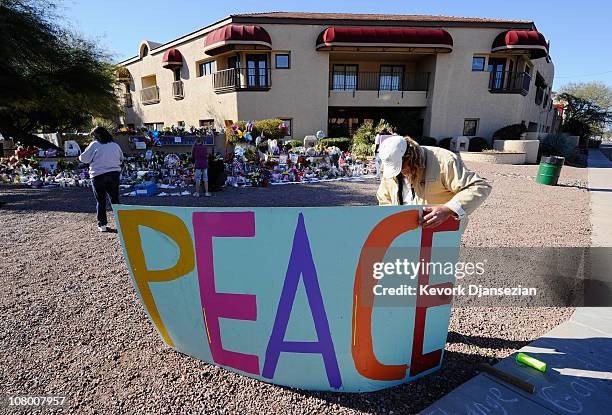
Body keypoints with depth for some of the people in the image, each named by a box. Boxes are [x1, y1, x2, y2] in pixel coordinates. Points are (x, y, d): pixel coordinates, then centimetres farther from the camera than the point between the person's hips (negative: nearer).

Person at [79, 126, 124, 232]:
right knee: (115, 199, 10)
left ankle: (102, 224, 7)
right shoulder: (115, 145, 7)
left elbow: (84, 158, -1)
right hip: (114, 174, 3)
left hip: (99, 175, -3)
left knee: (101, 201, 5)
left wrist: (80, 157, 20)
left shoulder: (94, 145, -6)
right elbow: (121, 158, 17)